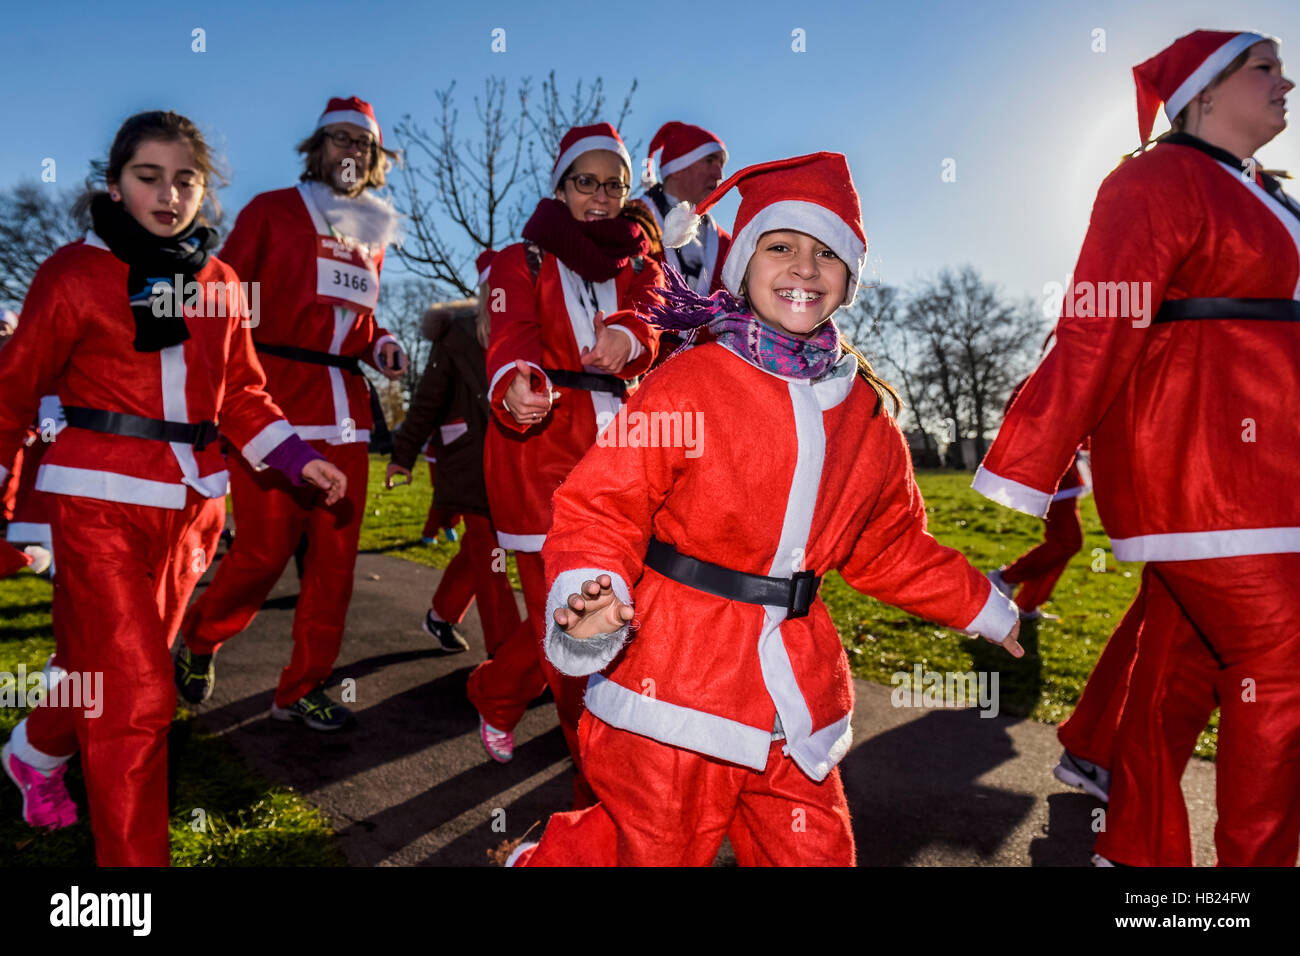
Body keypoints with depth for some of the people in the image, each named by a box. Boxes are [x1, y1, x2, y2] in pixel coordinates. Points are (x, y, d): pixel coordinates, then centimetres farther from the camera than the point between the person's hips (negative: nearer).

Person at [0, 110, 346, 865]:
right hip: (102, 503, -5)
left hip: (194, 505, 5)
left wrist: (297, 457, 0)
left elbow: (241, 393, 13)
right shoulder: (75, 273, -4)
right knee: (136, 694, -4)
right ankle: (135, 857, 14)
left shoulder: (219, 282, 9)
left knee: (118, 668, 21)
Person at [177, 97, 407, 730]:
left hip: (344, 408, 5)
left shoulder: (372, 235, 21)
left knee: (336, 551, 2)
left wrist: (382, 348, 8)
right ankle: (198, 638, 24)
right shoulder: (272, 212, 6)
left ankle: (302, 688, 15)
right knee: (266, 547, -6)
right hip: (275, 401, -5)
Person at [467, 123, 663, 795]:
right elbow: (512, 336, -14)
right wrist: (518, 386, -38)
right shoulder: (520, 263, 9)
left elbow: (654, 324, -5)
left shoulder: (637, 266, 19)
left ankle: (494, 692, 34)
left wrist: (626, 341, -31)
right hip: (538, 451, -4)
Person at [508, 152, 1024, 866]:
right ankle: (550, 857, 37)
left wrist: (983, 608, 24)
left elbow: (892, 546, 20)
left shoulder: (866, 411, 8)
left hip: (796, 693, 6)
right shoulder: (686, 384, -10)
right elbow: (602, 506, -10)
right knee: (657, 849, 6)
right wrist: (588, 596, -28)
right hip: (675, 683, -5)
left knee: (814, 853, 14)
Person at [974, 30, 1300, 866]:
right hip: (1197, 456, -9)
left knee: (1182, 657, 12)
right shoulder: (1158, 182, -8)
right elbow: (1095, 334, -18)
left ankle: (1131, 847, 25)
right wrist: (1020, 481, -23)